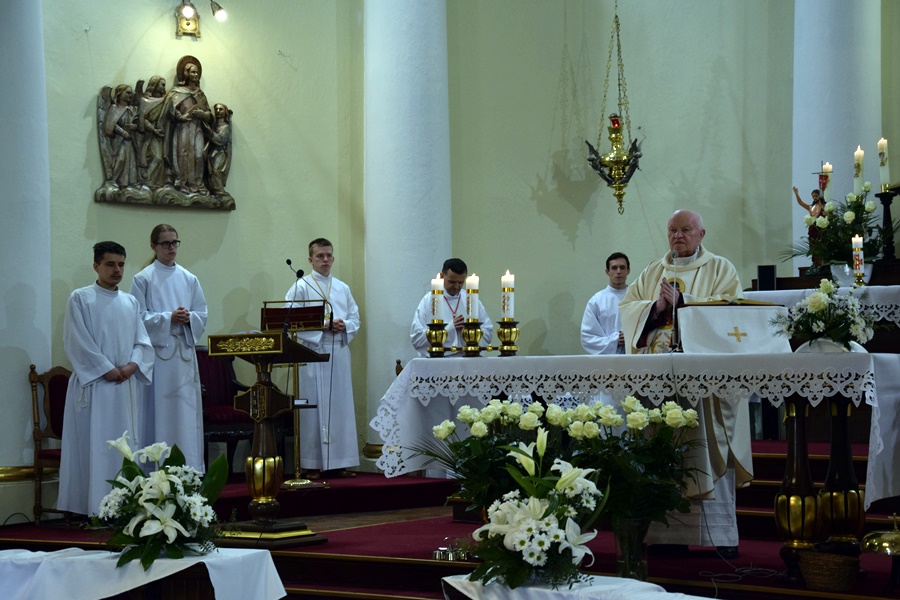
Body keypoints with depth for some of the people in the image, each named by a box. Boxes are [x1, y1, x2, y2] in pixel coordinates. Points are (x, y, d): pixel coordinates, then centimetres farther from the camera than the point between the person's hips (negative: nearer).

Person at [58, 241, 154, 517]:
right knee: (94, 445, -6)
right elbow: (78, 342, -8)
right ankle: (95, 507, -5)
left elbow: (142, 341, 11)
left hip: (127, 386, 5)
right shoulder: (80, 298, 0)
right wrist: (107, 369, -12)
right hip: (94, 385, -5)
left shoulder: (130, 302, 16)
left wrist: (132, 365, -8)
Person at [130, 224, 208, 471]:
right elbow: (140, 317, -6)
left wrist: (188, 318, -10)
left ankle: (189, 468, 7)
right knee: (160, 412, -5)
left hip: (185, 351, 4)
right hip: (157, 351, -4)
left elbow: (202, 314, 10)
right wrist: (169, 318, -16)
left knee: (187, 410, 3)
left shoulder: (189, 279, 13)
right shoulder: (143, 279, 0)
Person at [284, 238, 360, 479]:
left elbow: (355, 318, 16)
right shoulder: (301, 287, 1)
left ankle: (339, 462, 9)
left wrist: (344, 326, -6)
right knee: (314, 407, -4)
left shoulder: (342, 288, 16)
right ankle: (313, 465, -1)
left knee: (340, 404, 4)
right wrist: (318, 327, -17)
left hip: (339, 353, 5)